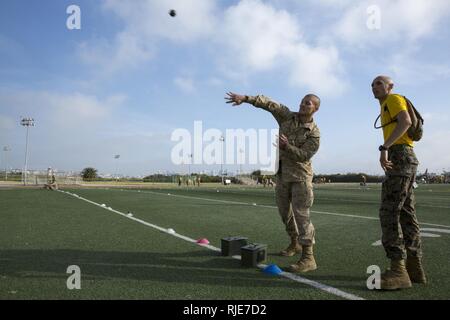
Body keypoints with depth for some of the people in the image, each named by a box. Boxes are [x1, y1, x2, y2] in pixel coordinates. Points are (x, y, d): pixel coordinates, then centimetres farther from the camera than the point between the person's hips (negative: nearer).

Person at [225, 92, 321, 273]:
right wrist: (245, 98, -11)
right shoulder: (287, 116, 2)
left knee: (301, 214, -12)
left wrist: (286, 146, -33)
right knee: (285, 212, 15)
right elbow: (268, 104, -2)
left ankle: (308, 257, -10)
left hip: (300, 176, -6)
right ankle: (295, 243, 34)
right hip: (282, 174, 6)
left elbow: (304, 155, -18)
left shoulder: (314, 133, -10)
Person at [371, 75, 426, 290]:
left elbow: (406, 121, -19)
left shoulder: (394, 99, 1)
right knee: (406, 213, 7)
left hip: (400, 157, -10)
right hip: (405, 159, 10)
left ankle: (398, 270, -18)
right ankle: (414, 267, 11)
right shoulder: (387, 109, 29)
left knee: (388, 212, -16)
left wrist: (384, 148, -29)